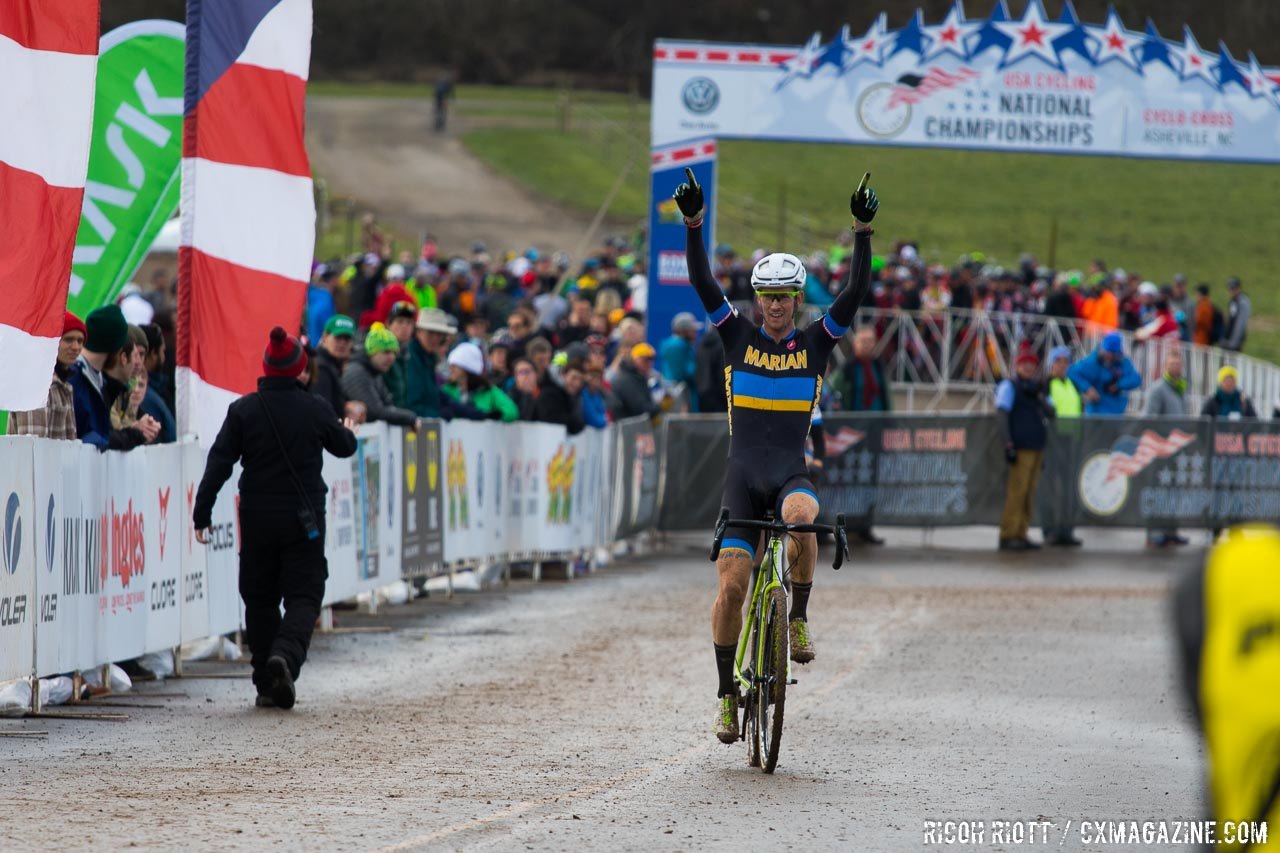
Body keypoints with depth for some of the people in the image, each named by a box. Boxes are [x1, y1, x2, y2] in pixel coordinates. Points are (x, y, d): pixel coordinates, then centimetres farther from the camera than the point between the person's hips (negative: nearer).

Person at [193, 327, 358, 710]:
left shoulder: (244, 410, -3)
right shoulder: (316, 409, -4)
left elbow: (219, 462, -6)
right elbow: (345, 447, 13)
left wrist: (202, 513, -3)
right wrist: (347, 431, 37)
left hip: (257, 519, 1)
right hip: (304, 519, -1)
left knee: (260, 599, 11)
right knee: (304, 595, 2)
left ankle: (266, 685, 11)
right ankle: (285, 654, -27)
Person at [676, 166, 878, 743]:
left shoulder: (816, 343, 5)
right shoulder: (738, 337, 5)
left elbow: (855, 293, -6)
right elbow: (703, 284, -4)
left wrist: (863, 232, -17)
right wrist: (693, 224, -15)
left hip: (792, 473, -1)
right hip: (742, 474, 1)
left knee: (802, 518, -37)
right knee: (731, 584, -8)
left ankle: (799, 617, -15)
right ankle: (727, 692, 6)